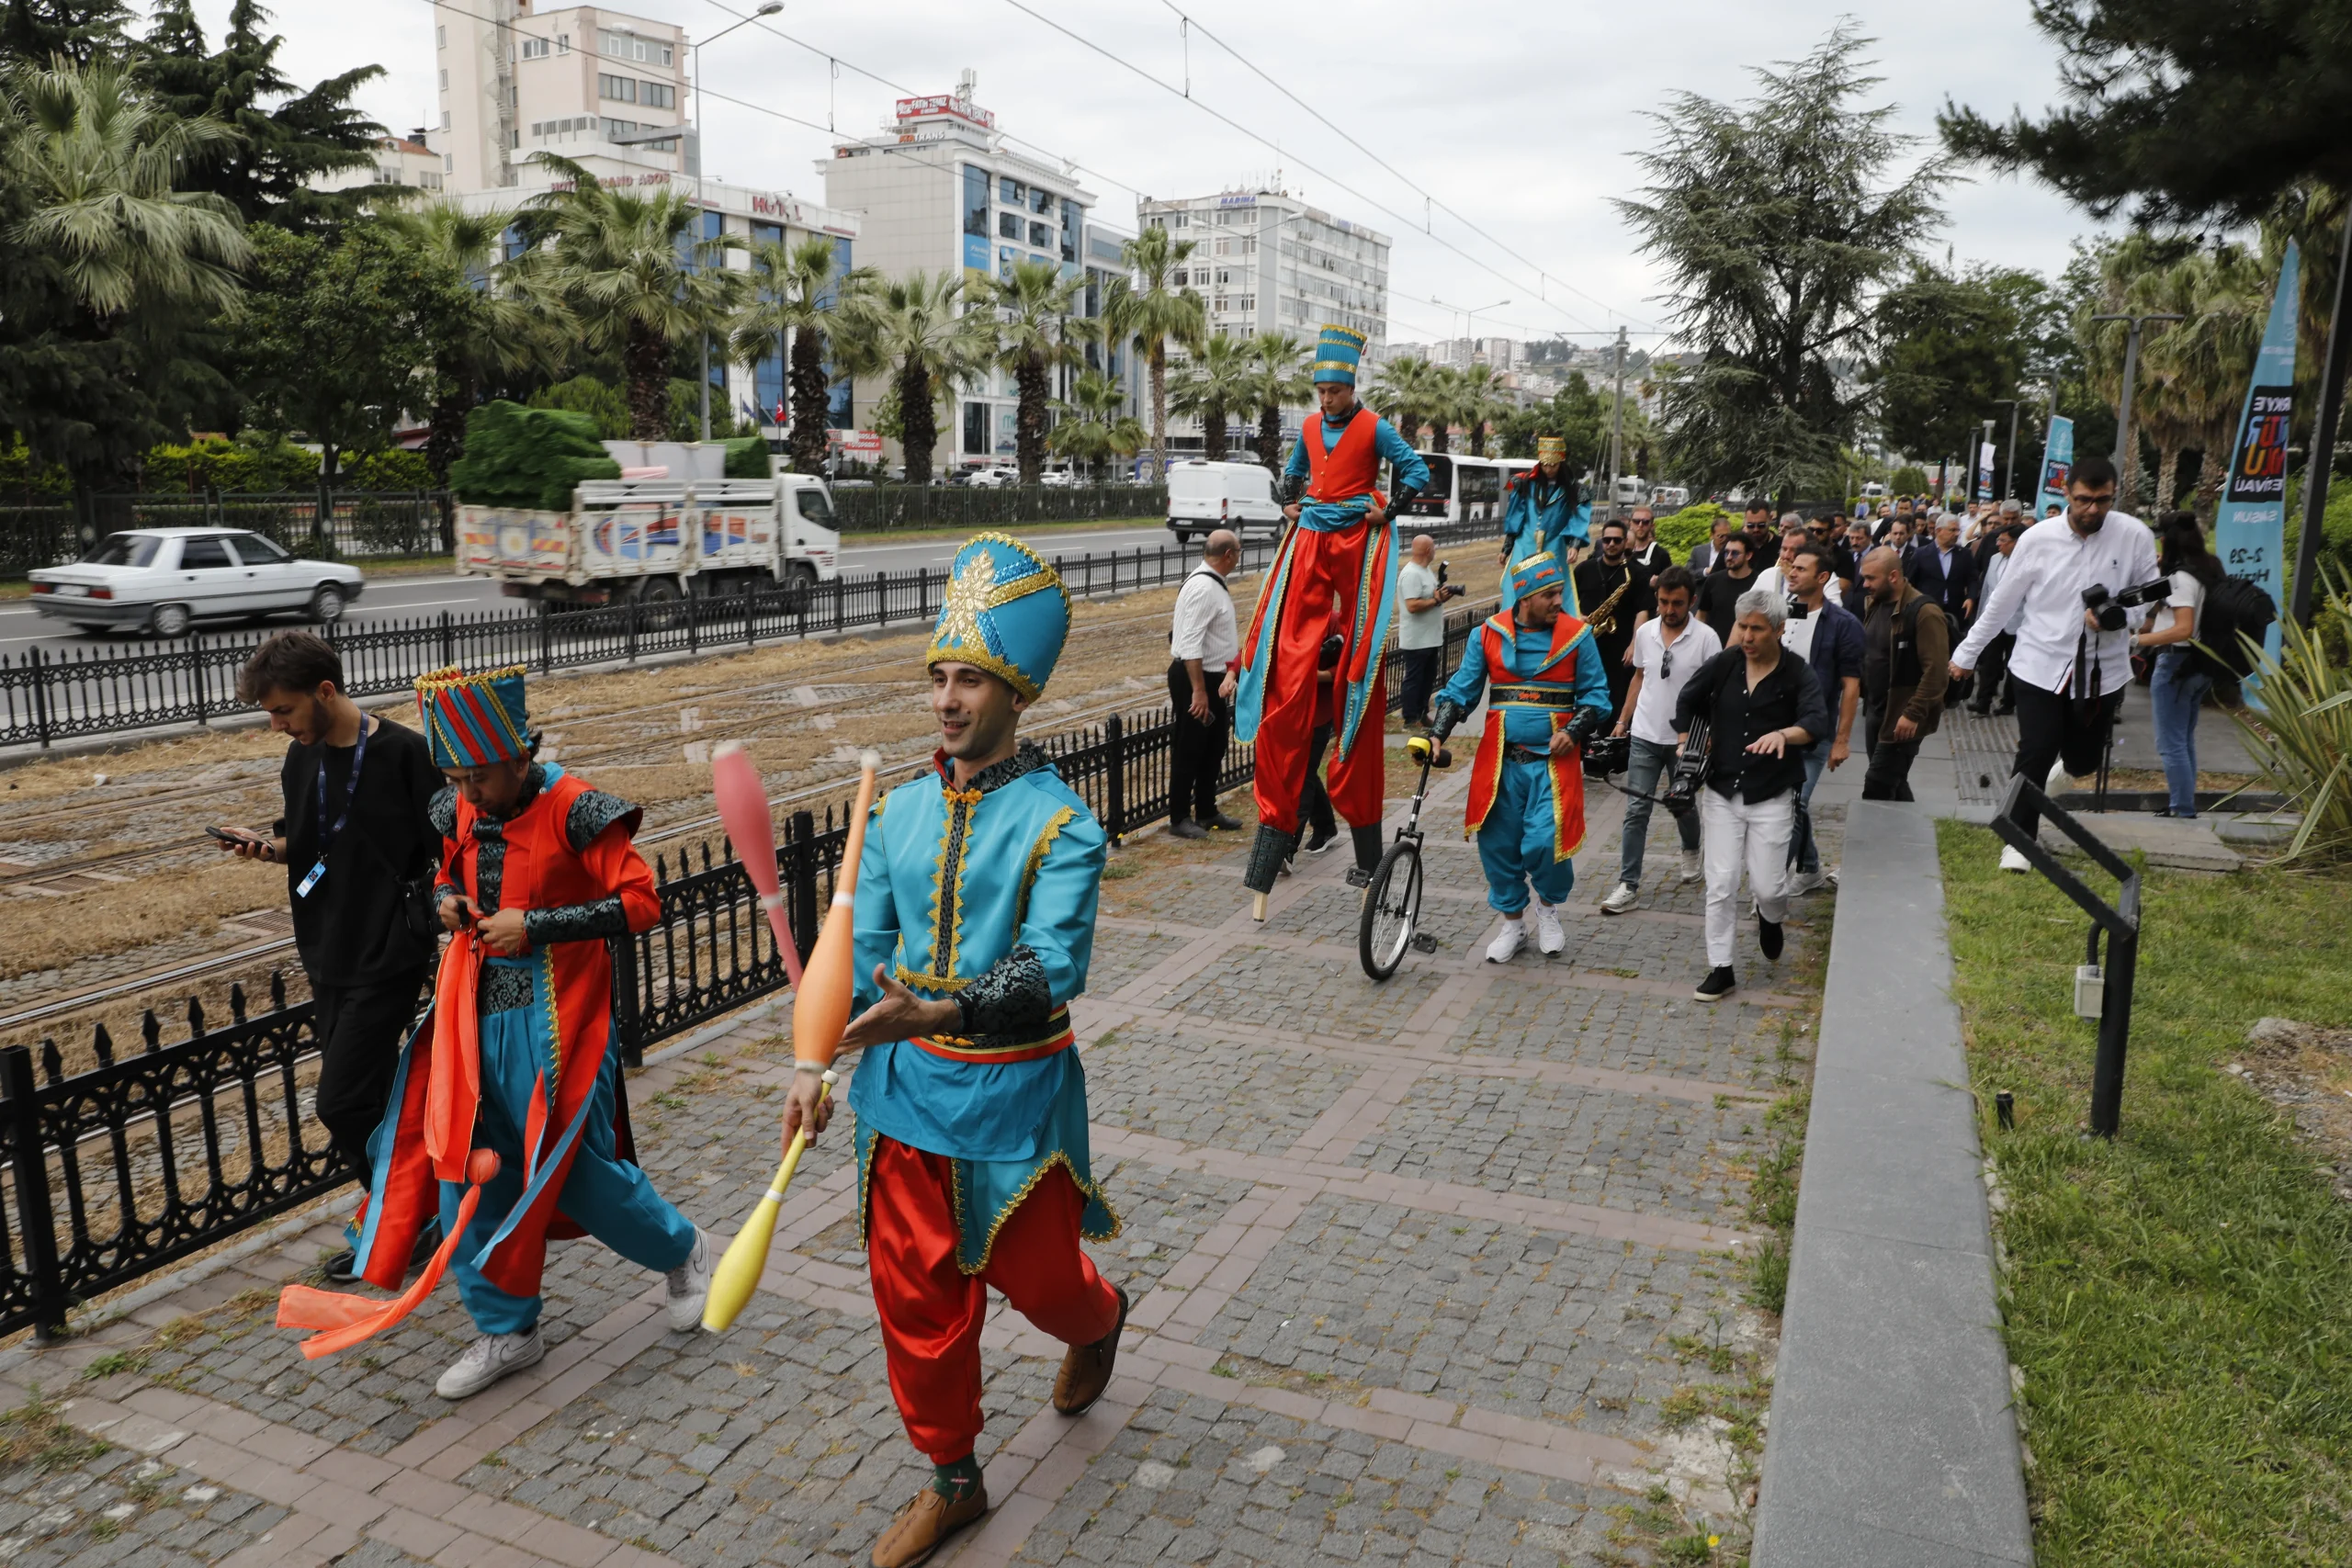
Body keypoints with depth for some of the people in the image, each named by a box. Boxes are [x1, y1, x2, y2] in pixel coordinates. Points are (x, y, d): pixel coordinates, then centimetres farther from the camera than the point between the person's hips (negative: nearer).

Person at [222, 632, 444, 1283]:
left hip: (388, 958, -7)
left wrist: (446, 938, -18)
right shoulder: (301, 757, 7)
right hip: (329, 955, 7)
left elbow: (442, 855, -13)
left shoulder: (403, 754, -15)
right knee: (372, 1100, 13)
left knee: (341, 1104, -7)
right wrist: (267, 846, -2)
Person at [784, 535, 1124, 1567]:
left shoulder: (1059, 824, -15)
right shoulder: (901, 811, 2)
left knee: (1033, 1272, 14)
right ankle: (950, 1481, 34)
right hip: (903, 1090, 5)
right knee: (916, 1293, 12)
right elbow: (861, 947, 6)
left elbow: (1053, 970, -26)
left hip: (1014, 1093, -5)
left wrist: (931, 1013, -40)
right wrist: (814, 1064, -4)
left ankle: (1097, 1321, 53)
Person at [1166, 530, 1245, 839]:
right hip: (1194, 678, -10)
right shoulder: (1203, 588, -22)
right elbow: (1190, 645, -27)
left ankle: (1207, 812, 30)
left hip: (1213, 677, 10)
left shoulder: (1214, 584, 9)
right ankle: (1179, 819, 12)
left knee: (1213, 749, 18)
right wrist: (1199, 691, -27)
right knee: (1188, 751, 1)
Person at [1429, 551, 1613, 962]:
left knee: (1544, 843, -12)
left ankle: (1549, 904, 21)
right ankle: (1512, 921, 27)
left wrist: (1574, 731, -12)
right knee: (1497, 844, 4)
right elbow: (1461, 690, 6)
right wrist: (1438, 734, -6)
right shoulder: (1488, 634, 3)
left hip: (1553, 761, -2)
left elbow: (1596, 695, 5)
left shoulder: (1577, 635, 0)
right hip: (1501, 759, 2)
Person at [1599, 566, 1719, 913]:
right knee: (1636, 811, -2)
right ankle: (1629, 885, 1)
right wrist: (1622, 721, 11)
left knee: (1684, 805, 16)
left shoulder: (1706, 637, -11)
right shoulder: (1645, 632, 1)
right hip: (1644, 736, 2)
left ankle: (1690, 851, 47)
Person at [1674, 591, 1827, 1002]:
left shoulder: (1798, 674, -10)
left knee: (1768, 887, 0)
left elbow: (1818, 721, -26)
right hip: (1720, 792, 2)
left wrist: (1783, 734, -46)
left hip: (1772, 796, -2)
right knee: (1720, 884, 1)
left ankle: (1771, 919, 37)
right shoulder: (1723, 664, -2)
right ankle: (1720, 969, 11)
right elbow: (1687, 703, 12)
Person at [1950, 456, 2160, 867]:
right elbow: (2003, 603, 3)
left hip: (2103, 669, 2)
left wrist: (2120, 617, -19)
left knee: (2082, 762, 11)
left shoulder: (2135, 536, -6)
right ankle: (2019, 841, 8)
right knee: (2036, 754, -7)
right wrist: (1966, 653, 8)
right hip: (2041, 665, -2)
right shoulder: (2038, 538, -7)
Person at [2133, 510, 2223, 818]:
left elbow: (2183, 629, -25)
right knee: (2184, 740, 17)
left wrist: (2139, 640, -25)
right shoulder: (2208, 570, 11)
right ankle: (2184, 805, 22)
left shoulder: (2180, 577, -17)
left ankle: (2182, 810, -4)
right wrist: (2159, 571, 16)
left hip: (2176, 662, -10)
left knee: (2171, 743, -5)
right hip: (2199, 663, 10)